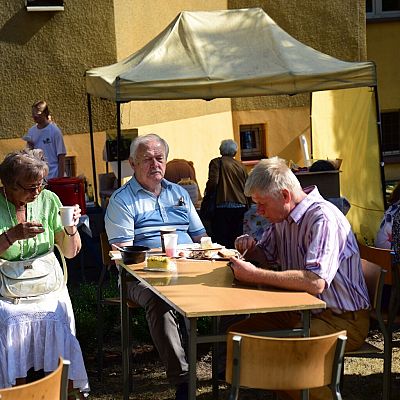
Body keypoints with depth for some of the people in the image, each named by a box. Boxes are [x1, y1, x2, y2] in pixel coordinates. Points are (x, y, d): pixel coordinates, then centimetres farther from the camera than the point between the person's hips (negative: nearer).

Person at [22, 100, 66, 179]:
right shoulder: (31, 131, 9)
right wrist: (30, 146, -7)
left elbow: (61, 156, -7)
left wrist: (60, 179, -12)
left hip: (53, 177, -5)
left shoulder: (55, 131, -7)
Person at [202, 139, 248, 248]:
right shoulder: (240, 166, 11)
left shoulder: (216, 162, -2)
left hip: (222, 207, -5)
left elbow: (213, 182, -13)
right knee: (236, 242, 9)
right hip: (240, 207, 5)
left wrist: (206, 193, 5)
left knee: (221, 240, -4)